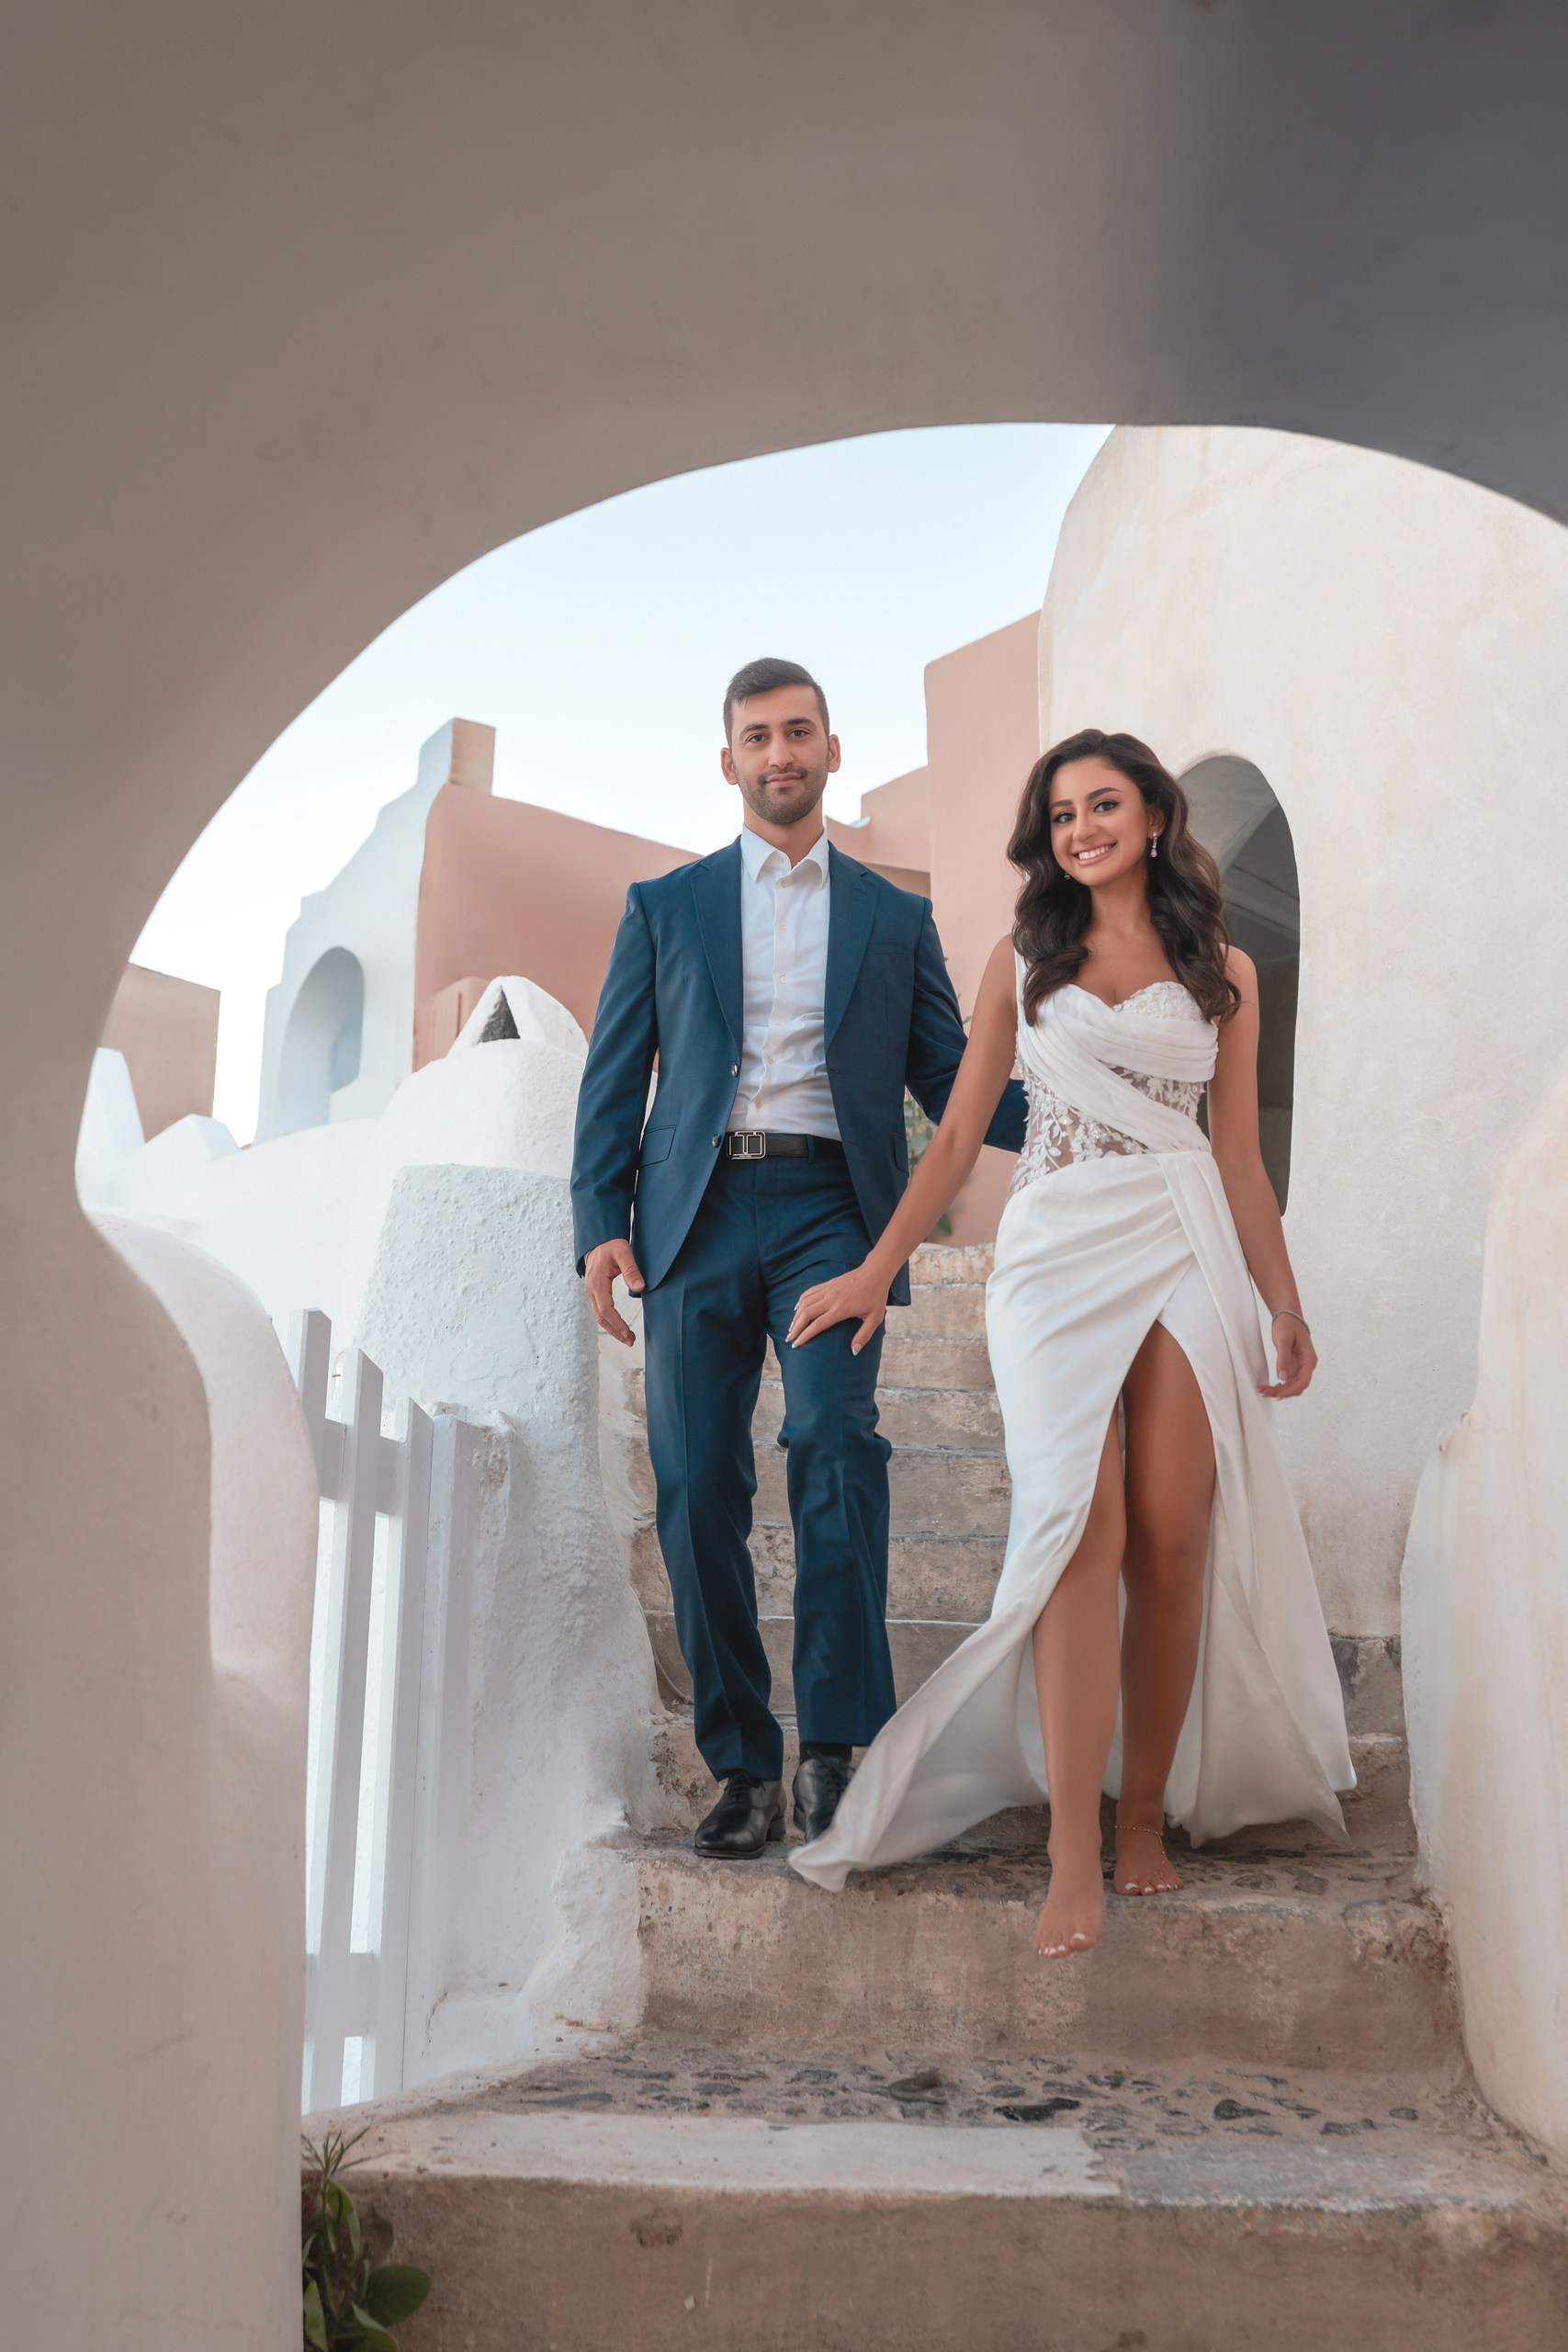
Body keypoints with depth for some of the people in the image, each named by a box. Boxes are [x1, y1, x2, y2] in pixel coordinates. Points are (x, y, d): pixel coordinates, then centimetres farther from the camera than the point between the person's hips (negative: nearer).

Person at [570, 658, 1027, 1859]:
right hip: (697, 1211, 1)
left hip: (829, 1208, -1)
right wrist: (601, 1221, -1)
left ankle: (835, 1743, -15)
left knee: (835, 1440, -22)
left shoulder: (895, 916, 17)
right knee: (700, 1490, -1)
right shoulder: (665, 906, 16)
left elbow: (946, 1073, 13)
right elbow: (614, 1075, 11)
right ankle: (744, 1767, 11)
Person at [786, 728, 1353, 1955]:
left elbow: (1240, 1159, 15)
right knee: (1086, 1530, -13)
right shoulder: (1025, 961, 14)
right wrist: (876, 1270, 6)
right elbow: (959, 1134, 12)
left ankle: (1145, 1816, 10)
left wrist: (1286, 1302, 10)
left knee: (1172, 1544, -4)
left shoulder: (1224, 971, 15)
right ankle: (1074, 1855, -11)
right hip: (1059, 1254, -1)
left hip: (1189, 1257, 1)